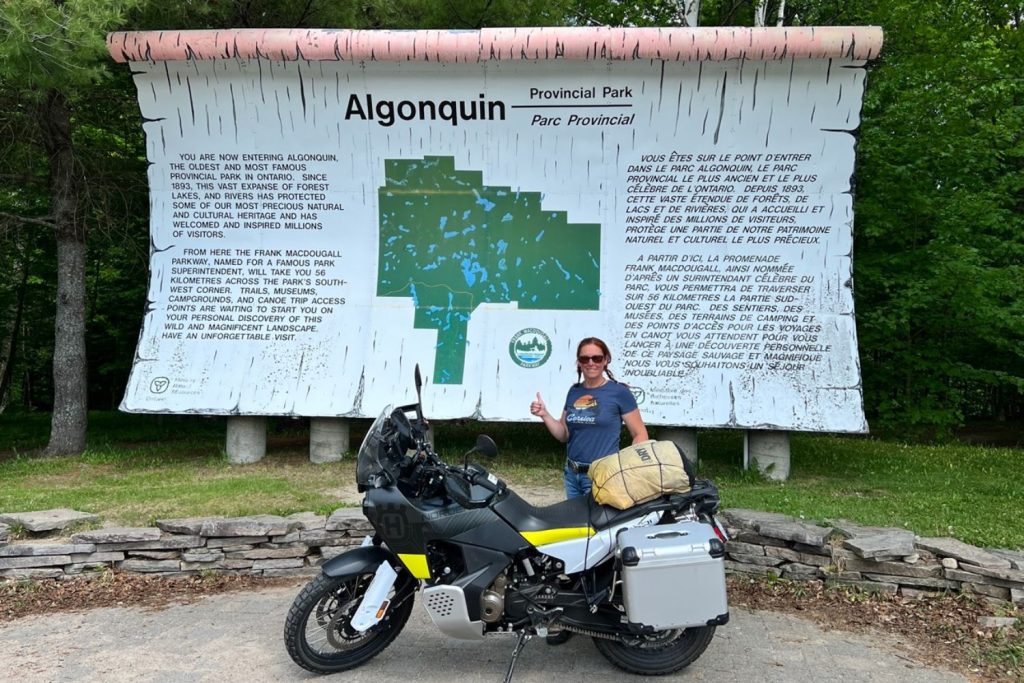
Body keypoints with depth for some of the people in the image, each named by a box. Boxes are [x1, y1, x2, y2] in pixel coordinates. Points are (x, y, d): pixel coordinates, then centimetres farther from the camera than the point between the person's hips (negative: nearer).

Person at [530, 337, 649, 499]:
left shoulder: (619, 392, -8)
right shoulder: (574, 391, 8)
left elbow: (640, 434, -6)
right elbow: (564, 435, 12)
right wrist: (544, 415, -3)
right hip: (572, 474, 5)